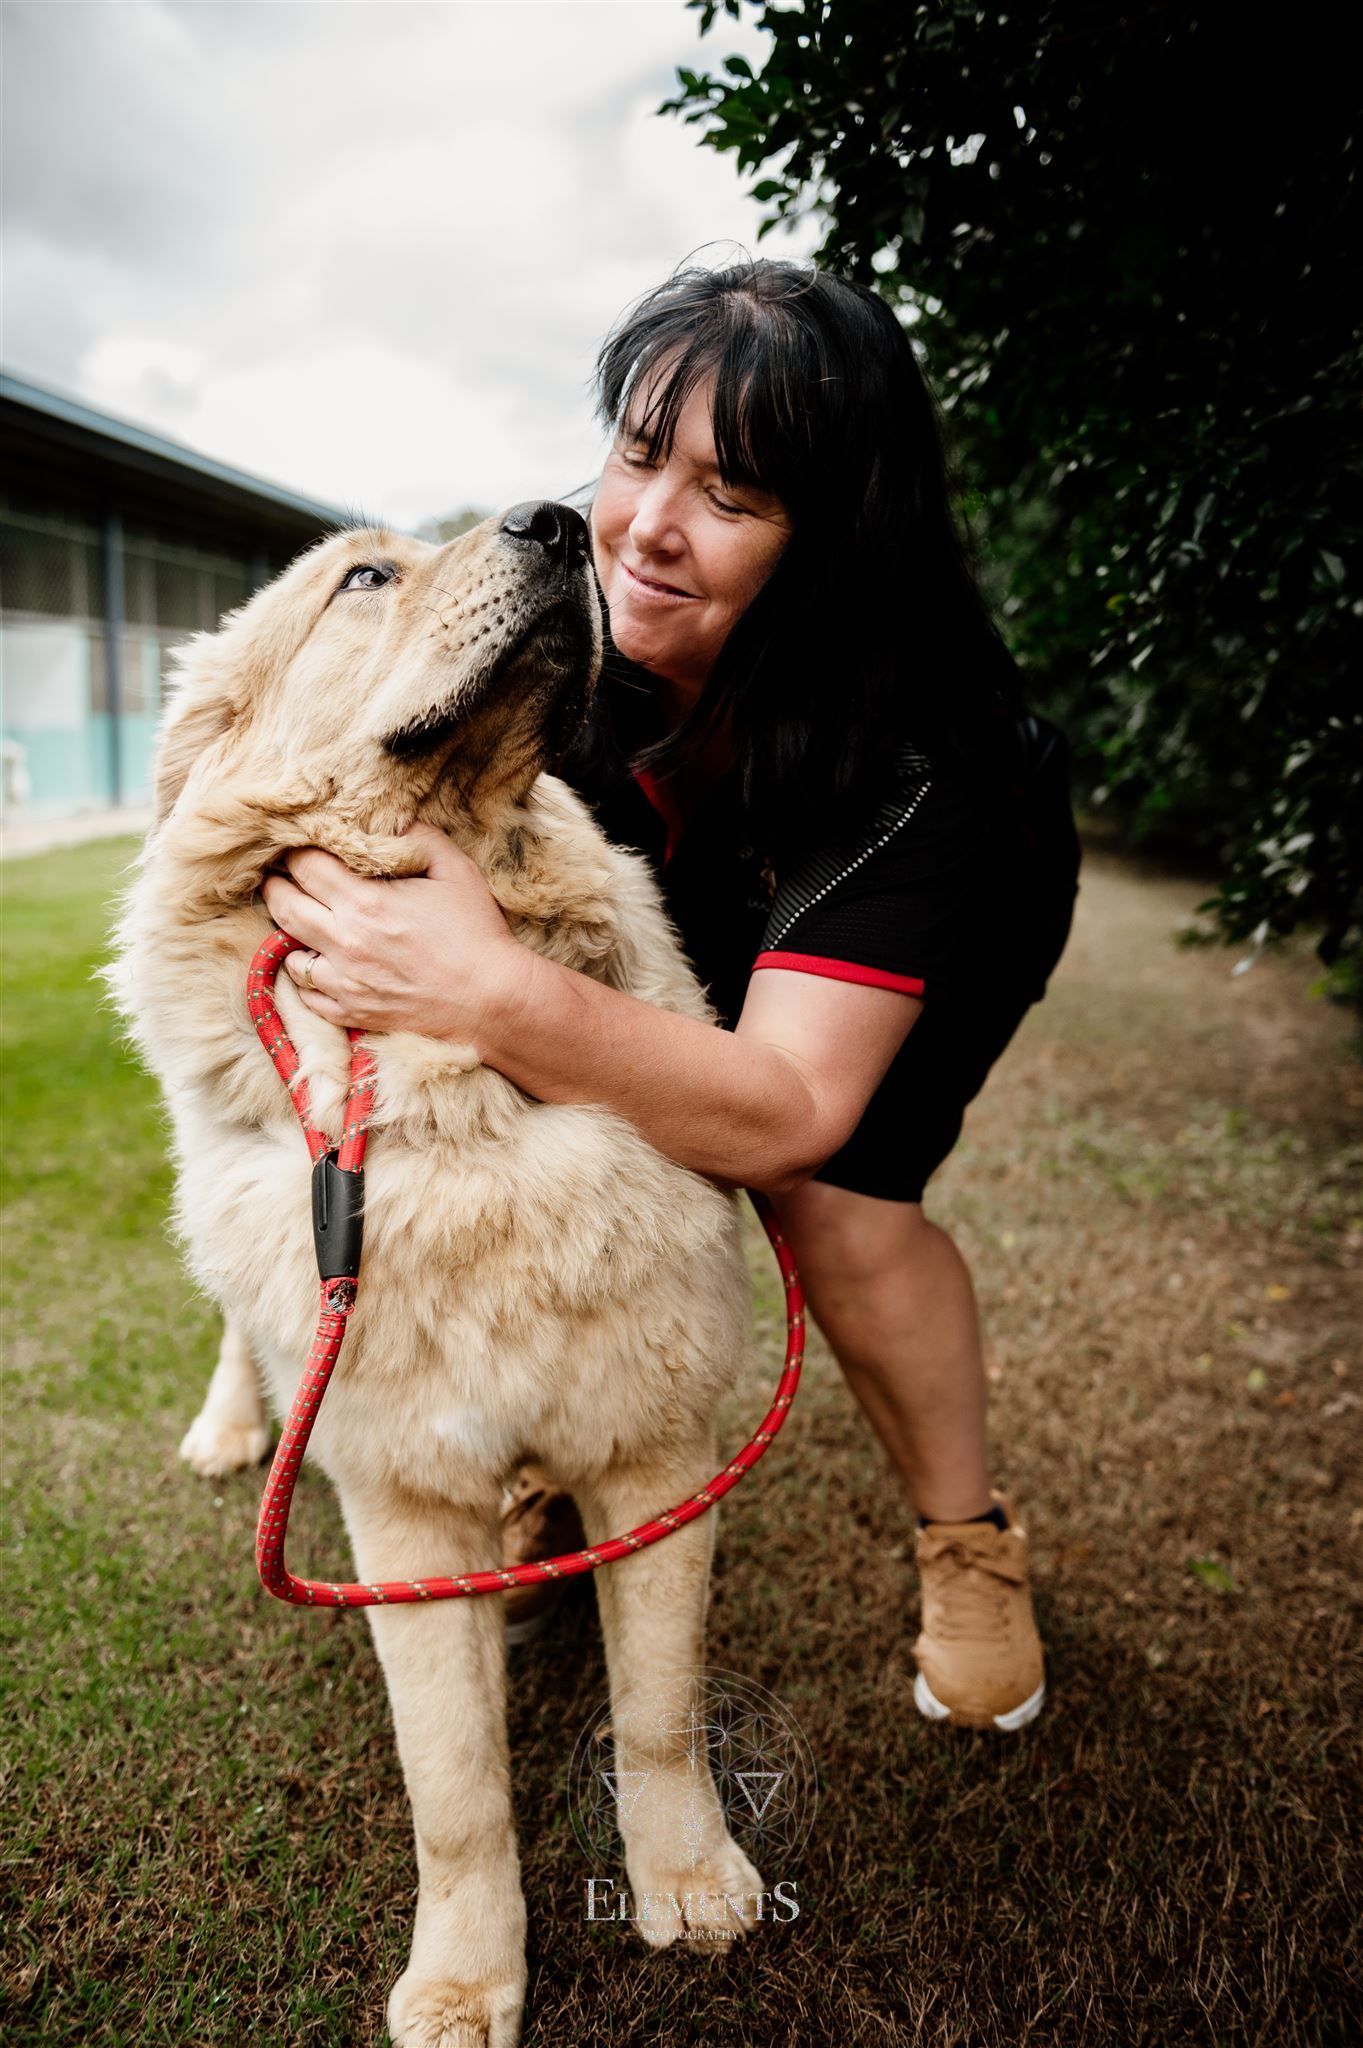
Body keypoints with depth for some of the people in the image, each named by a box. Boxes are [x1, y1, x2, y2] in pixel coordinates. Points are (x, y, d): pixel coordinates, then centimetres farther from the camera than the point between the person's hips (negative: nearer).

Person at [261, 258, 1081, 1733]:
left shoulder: (910, 754, -42)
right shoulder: (575, 607, -27)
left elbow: (786, 1114, -50)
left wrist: (491, 995, -62)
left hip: (949, 930, -4)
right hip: (711, 922, 5)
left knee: (833, 1187, -27)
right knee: (558, 1127, -17)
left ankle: (966, 1541, 0)